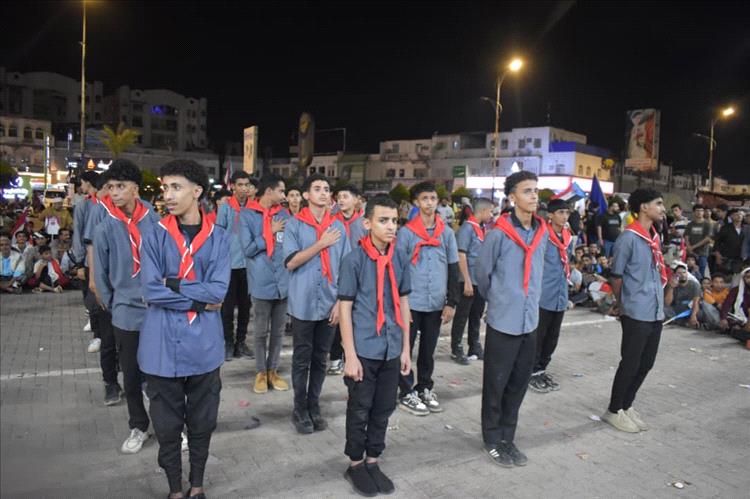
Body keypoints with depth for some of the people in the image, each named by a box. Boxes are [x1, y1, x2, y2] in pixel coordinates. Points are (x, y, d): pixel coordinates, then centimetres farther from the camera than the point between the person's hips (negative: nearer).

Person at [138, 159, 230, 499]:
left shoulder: (218, 238, 0)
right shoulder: (154, 236, -2)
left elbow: (218, 290, -10)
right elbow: (151, 291, -11)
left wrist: (173, 284, -13)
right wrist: (199, 301, -12)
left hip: (203, 345, 1)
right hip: (163, 345, 0)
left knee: (202, 422, 15)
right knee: (167, 424, 13)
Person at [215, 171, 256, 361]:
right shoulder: (225, 208, -1)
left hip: (248, 263, 2)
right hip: (229, 264, -2)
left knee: (245, 305, 9)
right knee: (228, 306, 3)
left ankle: (241, 341, 22)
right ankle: (228, 342, 15)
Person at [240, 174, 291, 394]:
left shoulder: (283, 214, 8)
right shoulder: (247, 215, -3)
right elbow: (247, 249, -9)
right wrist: (270, 232, -9)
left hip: (283, 281, 4)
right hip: (262, 282, -3)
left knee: (278, 330, 12)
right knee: (261, 331, 8)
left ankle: (273, 370, 26)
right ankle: (261, 372, 23)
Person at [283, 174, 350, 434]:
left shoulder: (339, 227, 4)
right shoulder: (294, 224, -3)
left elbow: (345, 268, 5)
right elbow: (291, 262, -12)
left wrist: (340, 301, -1)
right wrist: (321, 244, -14)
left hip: (329, 304, 3)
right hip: (303, 304, -3)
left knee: (320, 359, 13)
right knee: (302, 359, 8)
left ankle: (314, 406, 27)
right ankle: (300, 409, 22)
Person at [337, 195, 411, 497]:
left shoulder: (401, 259, 2)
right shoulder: (354, 260, -11)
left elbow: (403, 304, 10)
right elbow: (345, 308, -9)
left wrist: (406, 348, 9)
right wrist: (350, 355, -12)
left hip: (391, 349, 4)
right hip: (364, 350, -4)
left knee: (383, 409, 15)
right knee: (360, 410, 10)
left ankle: (372, 461, 34)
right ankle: (355, 464, 30)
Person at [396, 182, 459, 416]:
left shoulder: (447, 232, 5)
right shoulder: (406, 232, -5)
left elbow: (453, 269, 8)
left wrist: (451, 302, 3)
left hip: (436, 303, 3)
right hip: (411, 303, -3)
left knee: (429, 350, 14)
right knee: (406, 348, 6)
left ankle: (425, 389, 30)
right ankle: (407, 394, 19)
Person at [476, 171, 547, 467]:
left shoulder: (542, 232, 4)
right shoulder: (499, 233, -14)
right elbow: (482, 273, -4)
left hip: (530, 320, 6)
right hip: (503, 320, -6)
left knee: (519, 382, 15)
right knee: (496, 383, 8)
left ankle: (507, 437, 31)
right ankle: (493, 440, 25)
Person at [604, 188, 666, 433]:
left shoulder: (656, 237, 11)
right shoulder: (629, 237, -15)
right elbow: (616, 275, -10)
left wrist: (659, 301, 12)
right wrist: (622, 304, 1)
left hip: (655, 312, 8)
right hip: (636, 313, -8)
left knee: (646, 363, 15)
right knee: (630, 363, 1)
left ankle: (626, 405, 31)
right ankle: (614, 411, 18)